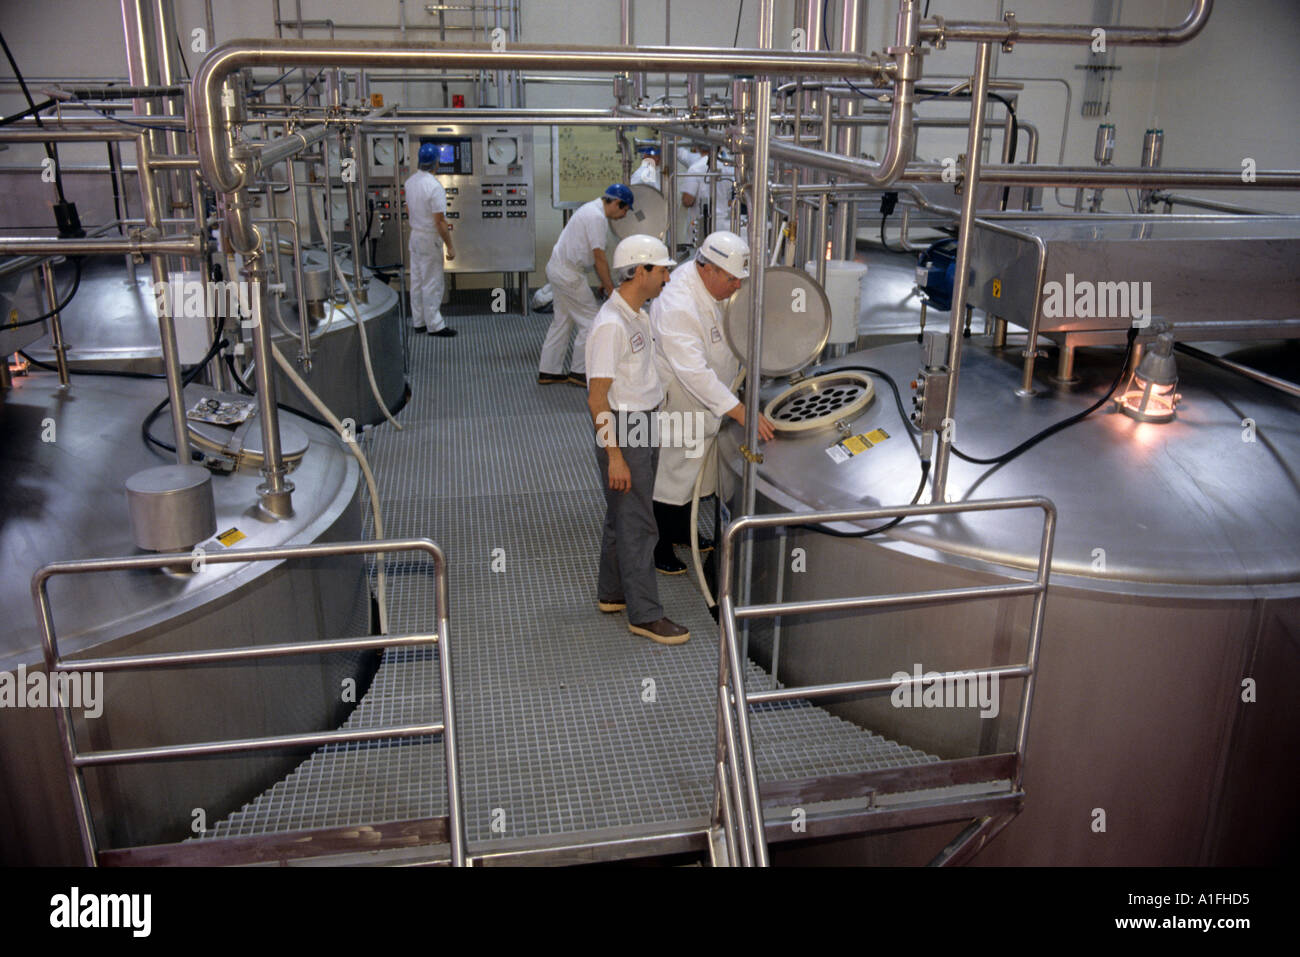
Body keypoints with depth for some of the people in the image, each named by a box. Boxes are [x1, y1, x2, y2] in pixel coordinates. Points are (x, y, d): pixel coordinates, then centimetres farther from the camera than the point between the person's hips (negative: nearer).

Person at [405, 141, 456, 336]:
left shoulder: (410, 181, 3)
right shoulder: (434, 186, -23)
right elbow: (440, 221, -23)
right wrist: (450, 246, -15)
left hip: (415, 235, 8)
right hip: (430, 240, -8)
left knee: (417, 281, 15)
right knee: (432, 284, 0)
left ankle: (419, 321, 24)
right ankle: (434, 325, 6)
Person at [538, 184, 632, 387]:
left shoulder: (592, 209, 14)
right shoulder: (596, 216, -19)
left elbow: (594, 254, 19)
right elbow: (599, 257, -19)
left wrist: (604, 282, 19)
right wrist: (610, 289, -13)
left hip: (558, 269, 11)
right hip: (569, 273, -11)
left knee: (562, 320, 16)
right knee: (590, 321, -2)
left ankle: (548, 372, 22)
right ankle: (579, 372, 5)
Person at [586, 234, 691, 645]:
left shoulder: (639, 315, 11)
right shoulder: (610, 325, -21)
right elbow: (597, 397, -22)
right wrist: (615, 456, -23)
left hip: (644, 427, 10)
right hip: (623, 432, -10)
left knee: (623, 515, 18)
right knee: (636, 524, -5)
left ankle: (612, 593, 31)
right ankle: (645, 614, 2)